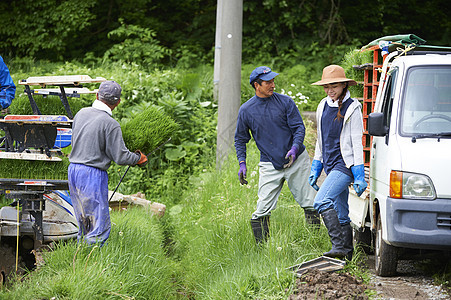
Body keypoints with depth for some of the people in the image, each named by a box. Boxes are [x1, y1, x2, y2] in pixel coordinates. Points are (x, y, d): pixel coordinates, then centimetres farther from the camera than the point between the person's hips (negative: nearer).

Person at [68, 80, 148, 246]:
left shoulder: (81, 113, 7)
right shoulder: (111, 124, -14)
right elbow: (120, 157, -12)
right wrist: (139, 158, 7)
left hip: (73, 170, 8)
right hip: (93, 175, -8)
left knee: (84, 223, 18)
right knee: (100, 225, -3)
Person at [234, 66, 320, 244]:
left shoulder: (285, 102, -2)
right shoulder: (246, 110, 0)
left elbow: (299, 127, -2)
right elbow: (240, 139, 11)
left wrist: (294, 148, -19)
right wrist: (242, 163, 0)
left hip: (296, 161, 0)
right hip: (269, 165, 0)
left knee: (310, 203, 1)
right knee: (263, 209, -7)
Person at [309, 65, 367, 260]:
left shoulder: (352, 108, -8)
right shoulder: (323, 107, 12)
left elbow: (357, 143, -10)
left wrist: (359, 176, -13)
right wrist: (315, 169, 18)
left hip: (345, 164, -7)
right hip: (330, 165, 7)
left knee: (322, 201, -24)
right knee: (340, 214, 9)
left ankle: (339, 246, -26)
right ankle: (347, 254, 14)